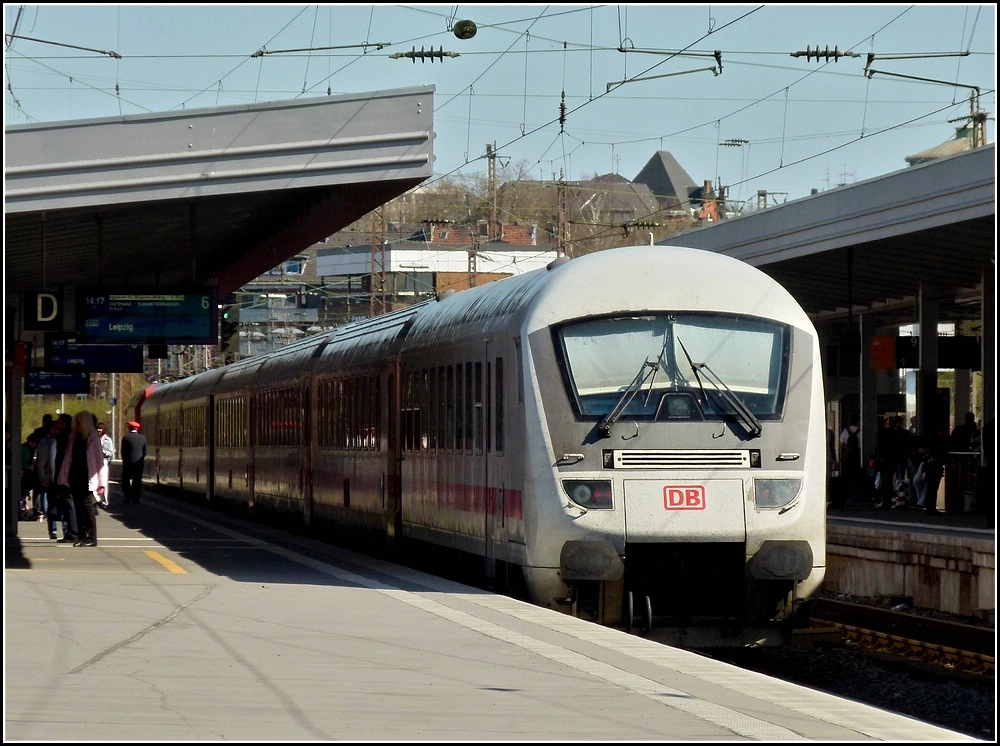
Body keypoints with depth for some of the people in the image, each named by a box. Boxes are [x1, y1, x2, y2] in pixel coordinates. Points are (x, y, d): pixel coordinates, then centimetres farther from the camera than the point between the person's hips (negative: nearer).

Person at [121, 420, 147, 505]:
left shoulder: (126, 437, -7)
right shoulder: (142, 438, 2)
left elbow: (123, 451, -3)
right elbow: (144, 451, 5)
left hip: (128, 463, -3)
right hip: (139, 463, 3)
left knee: (126, 480, 8)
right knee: (137, 481, 6)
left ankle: (128, 497, -2)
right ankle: (135, 499, 4)